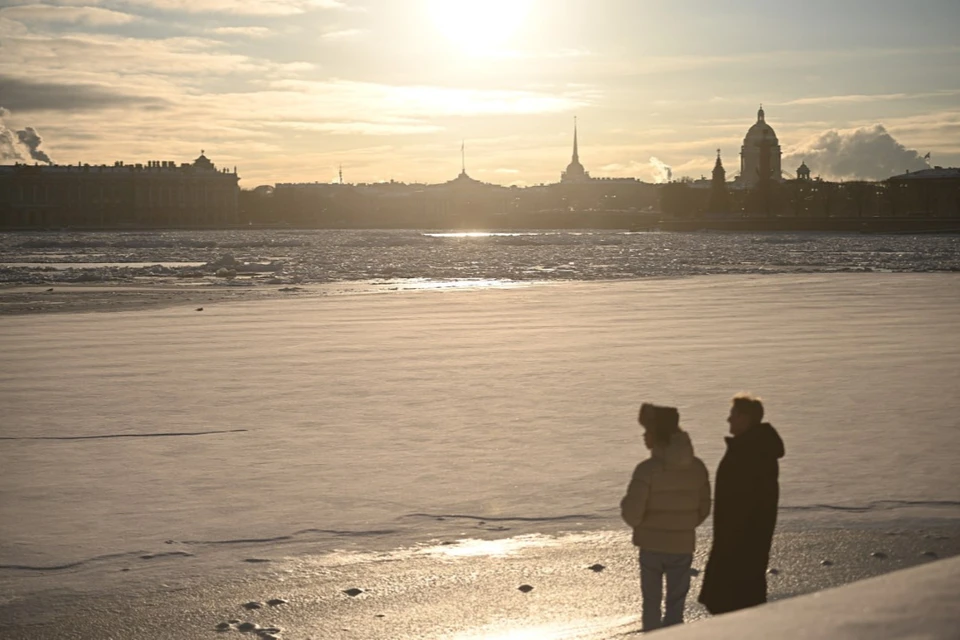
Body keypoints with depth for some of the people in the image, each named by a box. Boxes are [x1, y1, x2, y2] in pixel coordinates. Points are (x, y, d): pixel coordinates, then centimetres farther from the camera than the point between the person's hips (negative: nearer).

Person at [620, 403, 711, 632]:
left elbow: (631, 513, -18)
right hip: (683, 546, 3)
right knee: (676, 606, 11)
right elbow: (703, 510, 5)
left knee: (651, 605, 12)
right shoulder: (697, 467, -2)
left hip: (652, 546, -3)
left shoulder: (648, 469, -17)